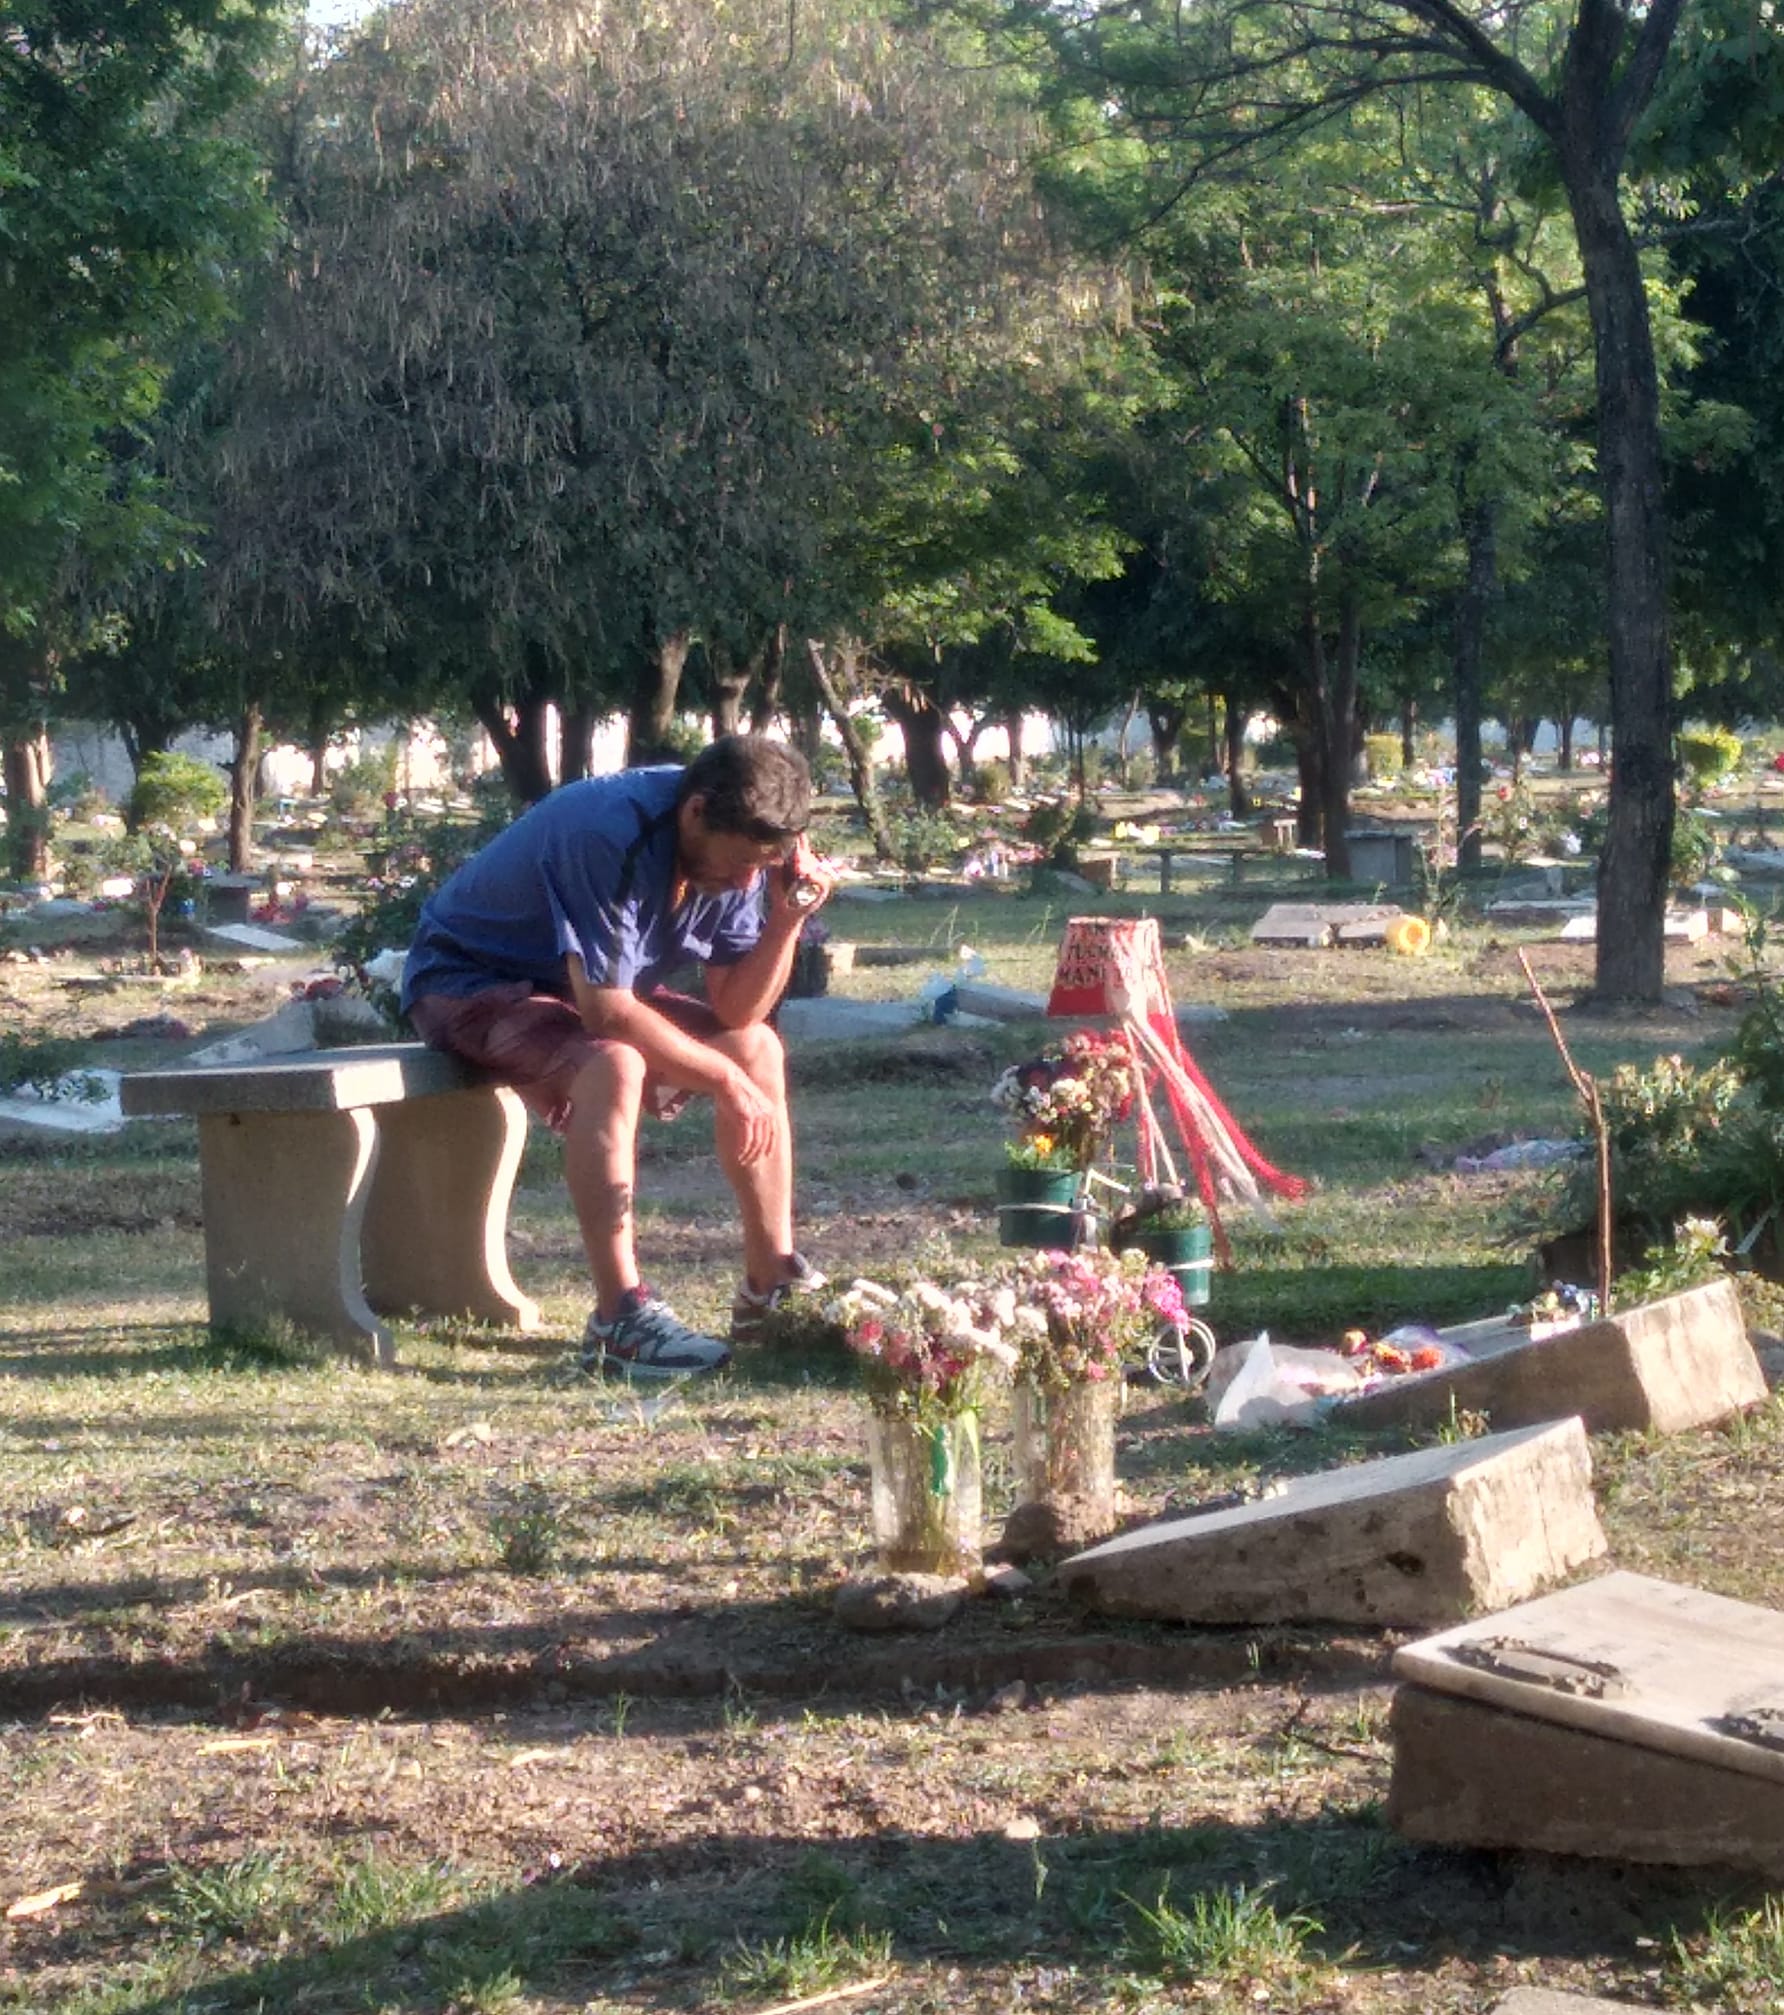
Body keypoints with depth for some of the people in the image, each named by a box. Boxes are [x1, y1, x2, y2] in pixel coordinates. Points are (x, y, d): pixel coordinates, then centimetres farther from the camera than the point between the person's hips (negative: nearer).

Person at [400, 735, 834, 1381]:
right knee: (611, 1066, -35)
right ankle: (620, 1321, -36)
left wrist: (787, 916, -21)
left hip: (586, 988, 9)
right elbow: (606, 1011, -33)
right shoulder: (610, 835, -33)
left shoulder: (731, 853, -8)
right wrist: (725, 1079, -25)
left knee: (759, 1048, -2)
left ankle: (772, 1286, 4)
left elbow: (737, 1011, -6)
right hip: (468, 981, -9)